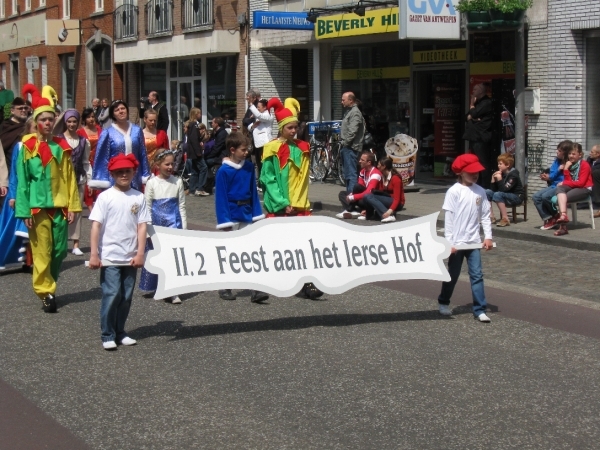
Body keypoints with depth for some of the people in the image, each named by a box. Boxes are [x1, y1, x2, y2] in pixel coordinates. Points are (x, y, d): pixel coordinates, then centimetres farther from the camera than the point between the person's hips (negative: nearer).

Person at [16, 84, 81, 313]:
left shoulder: (62, 146, 6)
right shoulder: (28, 147, -4)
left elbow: (70, 178, 7)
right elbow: (23, 181, -3)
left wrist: (72, 205, 2)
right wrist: (25, 211, -8)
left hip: (59, 205, 3)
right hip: (38, 206, -3)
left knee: (60, 250, 7)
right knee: (42, 251, -1)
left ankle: (48, 285, 26)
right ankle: (46, 292, 6)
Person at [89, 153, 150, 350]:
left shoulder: (139, 198, 5)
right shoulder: (105, 197, -4)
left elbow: (142, 226, 4)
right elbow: (96, 225, -5)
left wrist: (140, 253, -3)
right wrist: (94, 254, -10)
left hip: (130, 258, 3)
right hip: (109, 257, -3)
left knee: (126, 297, 8)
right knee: (111, 295, -6)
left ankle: (120, 332, 21)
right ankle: (108, 335, 3)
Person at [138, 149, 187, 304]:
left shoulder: (177, 182, 3)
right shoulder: (152, 183, -2)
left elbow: (181, 206, 7)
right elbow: (147, 207, 0)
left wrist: (184, 228, 4)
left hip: (174, 224, 1)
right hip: (157, 225, 0)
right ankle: (158, 288, 18)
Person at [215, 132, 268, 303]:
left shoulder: (249, 166, 3)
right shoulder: (224, 171, -12)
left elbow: (253, 192, 9)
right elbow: (221, 197, -11)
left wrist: (257, 214, 6)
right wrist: (225, 221, -13)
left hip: (247, 215, 4)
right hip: (232, 216, -4)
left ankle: (256, 289, -4)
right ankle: (224, 288, 20)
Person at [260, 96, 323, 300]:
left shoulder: (302, 149, 9)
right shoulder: (272, 149, -6)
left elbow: (303, 179, 13)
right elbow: (268, 179, -9)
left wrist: (298, 202, 1)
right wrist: (283, 204, -14)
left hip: (298, 205, 4)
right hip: (278, 206, -4)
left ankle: (306, 283, -11)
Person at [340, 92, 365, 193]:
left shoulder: (355, 113, -12)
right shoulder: (348, 111, 20)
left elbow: (353, 131, -20)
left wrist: (345, 143, -14)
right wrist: (343, 143, 13)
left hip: (351, 147, -11)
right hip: (347, 147, 11)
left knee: (351, 173, -12)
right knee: (347, 174, 14)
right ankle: (349, 192, 20)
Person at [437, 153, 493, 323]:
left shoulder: (480, 191, 4)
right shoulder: (454, 192, -10)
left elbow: (485, 215, 8)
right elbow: (448, 218, -11)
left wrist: (488, 236, 0)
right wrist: (449, 242, -14)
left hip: (473, 241, 4)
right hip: (457, 242, -4)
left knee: (477, 275, 0)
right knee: (452, 275, 11)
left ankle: (479, 309, 2)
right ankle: (443, 302, 32)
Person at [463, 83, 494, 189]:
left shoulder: (487, 103, -7)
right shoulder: (478, 103, 25)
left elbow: (474, 113, -15)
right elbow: (468, 116, 18)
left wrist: (472, 105, 4)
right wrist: (471, 117, -5)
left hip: (481, 138, -10)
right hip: (474, 137, 10)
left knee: (483, 163, -11)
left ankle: (485, 187, -13)